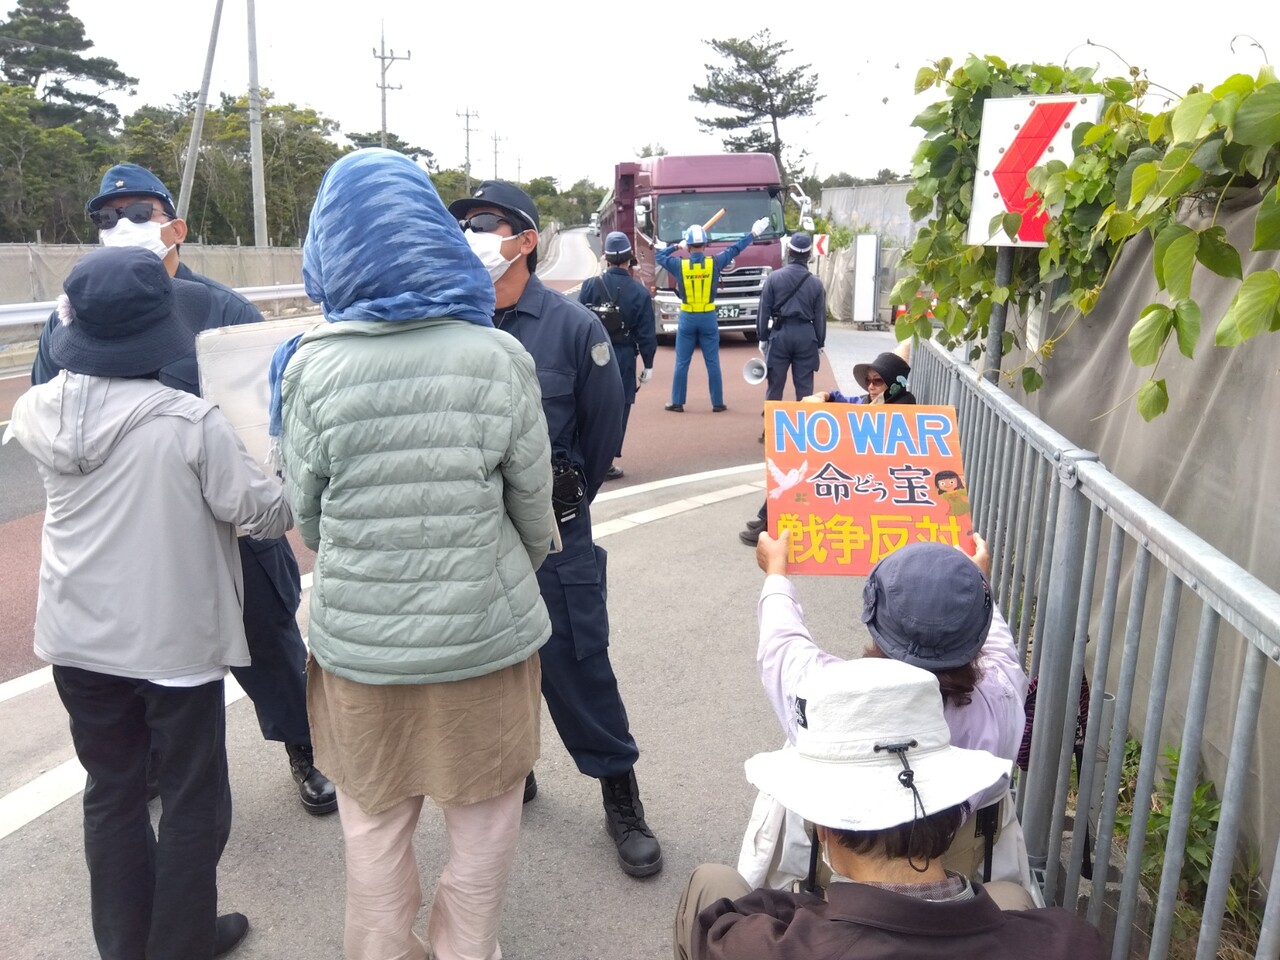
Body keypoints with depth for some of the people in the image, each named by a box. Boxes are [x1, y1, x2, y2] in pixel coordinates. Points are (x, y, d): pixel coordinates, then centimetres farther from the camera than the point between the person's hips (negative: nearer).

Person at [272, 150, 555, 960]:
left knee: (375, 818, 21)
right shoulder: (498, 357, -11)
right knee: (482, 814, 20)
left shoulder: (312, 367, -11)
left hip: (360, 638, 1)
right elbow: (533, 507, -4)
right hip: (485, 634, 0)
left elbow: (309, 515, -1)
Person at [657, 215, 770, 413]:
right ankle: (717, 403, 10)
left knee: (682, 363, 6)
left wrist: (676, 246, 21)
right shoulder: (714, 263, -6)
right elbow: (735, 249, 7)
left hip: (687, 318, 0)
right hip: (708, 318, 0)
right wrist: (753, 233, 19)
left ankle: (677, 403, 9)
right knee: (712, 363, 6)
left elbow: (658, 255, 10)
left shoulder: (679, 265, -7)